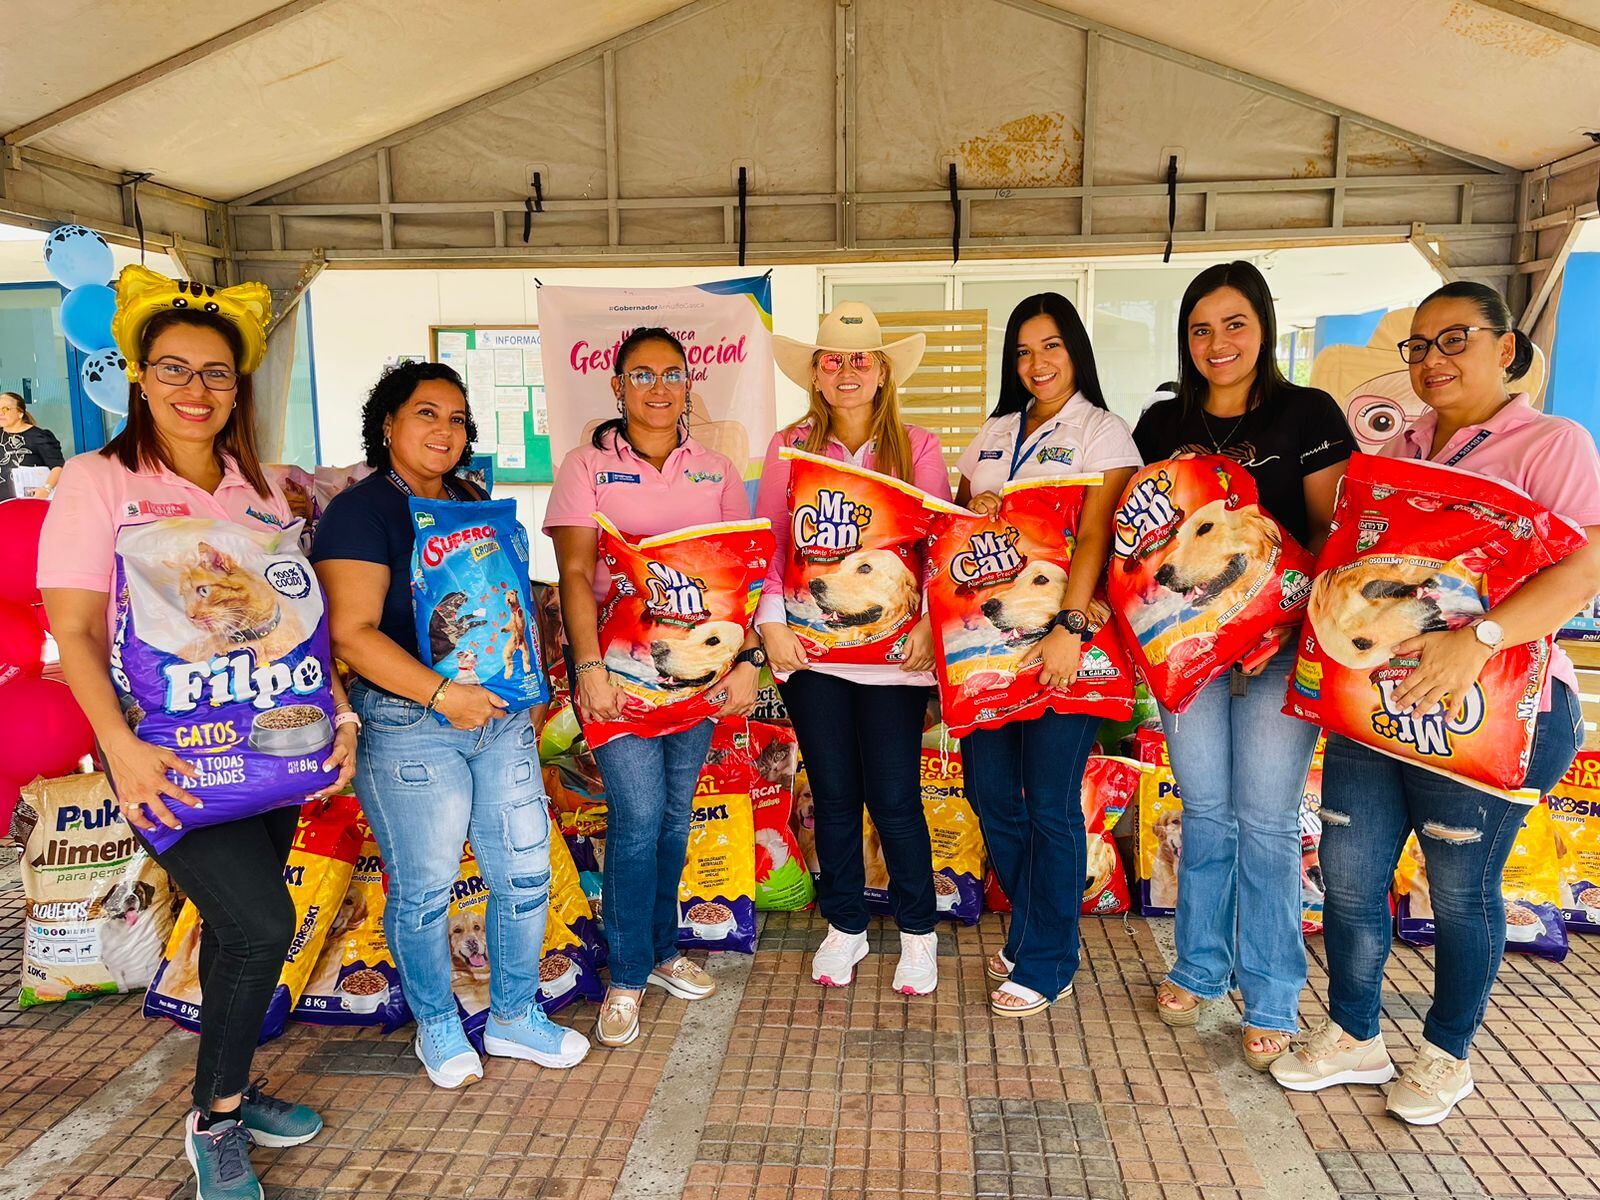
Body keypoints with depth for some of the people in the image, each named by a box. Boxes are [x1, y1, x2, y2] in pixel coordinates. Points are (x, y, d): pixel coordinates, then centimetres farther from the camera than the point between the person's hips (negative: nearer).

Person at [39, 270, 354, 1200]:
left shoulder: (260, 491, 10)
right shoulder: (98, 481, -4)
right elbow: (75, 634, -8)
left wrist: (340, 713, 0)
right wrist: (123, 748, -20)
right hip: (168, 755, -5)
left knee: (239, 925, 13)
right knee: (264, 922, -12)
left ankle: (229, 1096, 35)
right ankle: (214, 1121, 12)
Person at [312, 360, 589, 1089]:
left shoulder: (476, 504, 14)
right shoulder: (360, 512, -7)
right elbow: (353, 633, -16)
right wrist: (442, 694, -23)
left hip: (501, 715, 6)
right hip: (409, 724, -6)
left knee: (525, 872, 9)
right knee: (424, 888, 5)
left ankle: (515, 1016, 29)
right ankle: (437, 1027, 29)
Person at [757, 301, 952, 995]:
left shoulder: (917, 448, 3)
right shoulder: (789, 447, 5)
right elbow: (766, 544, 3)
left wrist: (930, 625, -13)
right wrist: (772, 622, -8)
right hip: (811, 649, 1)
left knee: (895, 798, 2)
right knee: (834, 795, 11)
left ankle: (917, 932, 24)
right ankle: (845, 927, 30)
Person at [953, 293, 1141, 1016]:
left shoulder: (1103, 431, -1)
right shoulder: (995, 432, 17)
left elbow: (1096, 534, -14)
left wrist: (1070, 627, -25)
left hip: (1060, 637, -6)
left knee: (1050, 801, -1)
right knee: (989, 788, 8)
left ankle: (1045, 964, 13)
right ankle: (1032, 934, 28)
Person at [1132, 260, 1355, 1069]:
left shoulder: (1308, 414, -1)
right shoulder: (1162, 424, 10)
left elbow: (1332, 532, -3)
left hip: (1278, 644, -3)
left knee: (1266, 820, 1)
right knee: (1205, 812, 12)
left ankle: (1271, 1002, 15)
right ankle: (1200, 969, 28)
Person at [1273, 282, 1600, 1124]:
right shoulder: (1400, 449, 14)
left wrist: (1478, 640, -33)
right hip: (1374, 693, 6)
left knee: (1461, 884, 7)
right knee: (1348, 867, 8)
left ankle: (1447, 1054, 30)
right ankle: (1354, 1037, 28)